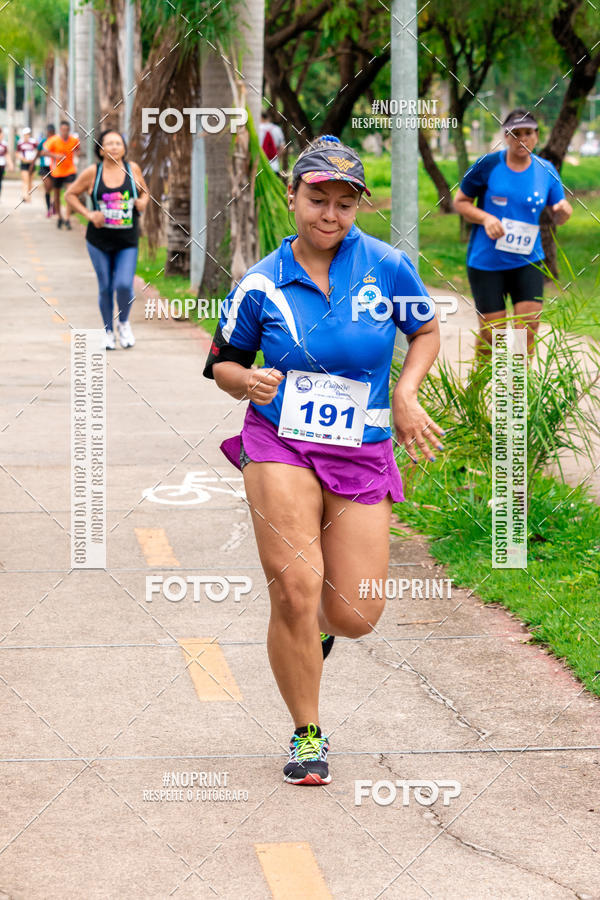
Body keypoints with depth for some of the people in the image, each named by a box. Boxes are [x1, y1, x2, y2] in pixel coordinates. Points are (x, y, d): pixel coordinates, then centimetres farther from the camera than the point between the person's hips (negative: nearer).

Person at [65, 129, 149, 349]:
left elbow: (144, 192, 17)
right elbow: (70, 194, 5)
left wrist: (143, 202, -6)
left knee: (124, 285, -13)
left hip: (127, 242, 0)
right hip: (99, 241, 0)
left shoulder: (133, 169, 0)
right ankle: (108, 332, 25)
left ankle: (124, 323, 16)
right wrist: (89, 214, -7)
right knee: (105, 288, 7)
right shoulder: (92, 173, -4)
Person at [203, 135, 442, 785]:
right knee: (295, 590, -17)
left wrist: (405, 393, -1)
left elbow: (427, 331, 15)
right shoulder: (261, 284, -2)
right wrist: (248, 381, -13)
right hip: (279, 446, -1)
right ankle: (307, 736, 4)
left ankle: (318, 623, 39)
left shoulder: (388, 267, -1)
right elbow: (222, 364, 10)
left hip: (362, 455, 1)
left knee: (355, 617, -3)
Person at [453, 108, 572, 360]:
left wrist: (564, 211, -15)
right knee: (491, 331, 1)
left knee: (529, 325, -7)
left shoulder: (546, 171, 3)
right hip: (486, 261, -2)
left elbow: (558, 219, 10)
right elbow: (460, 202, 2)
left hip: (527, 261, 2)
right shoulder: (487, 166, -6)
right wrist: (485, 218, -17)